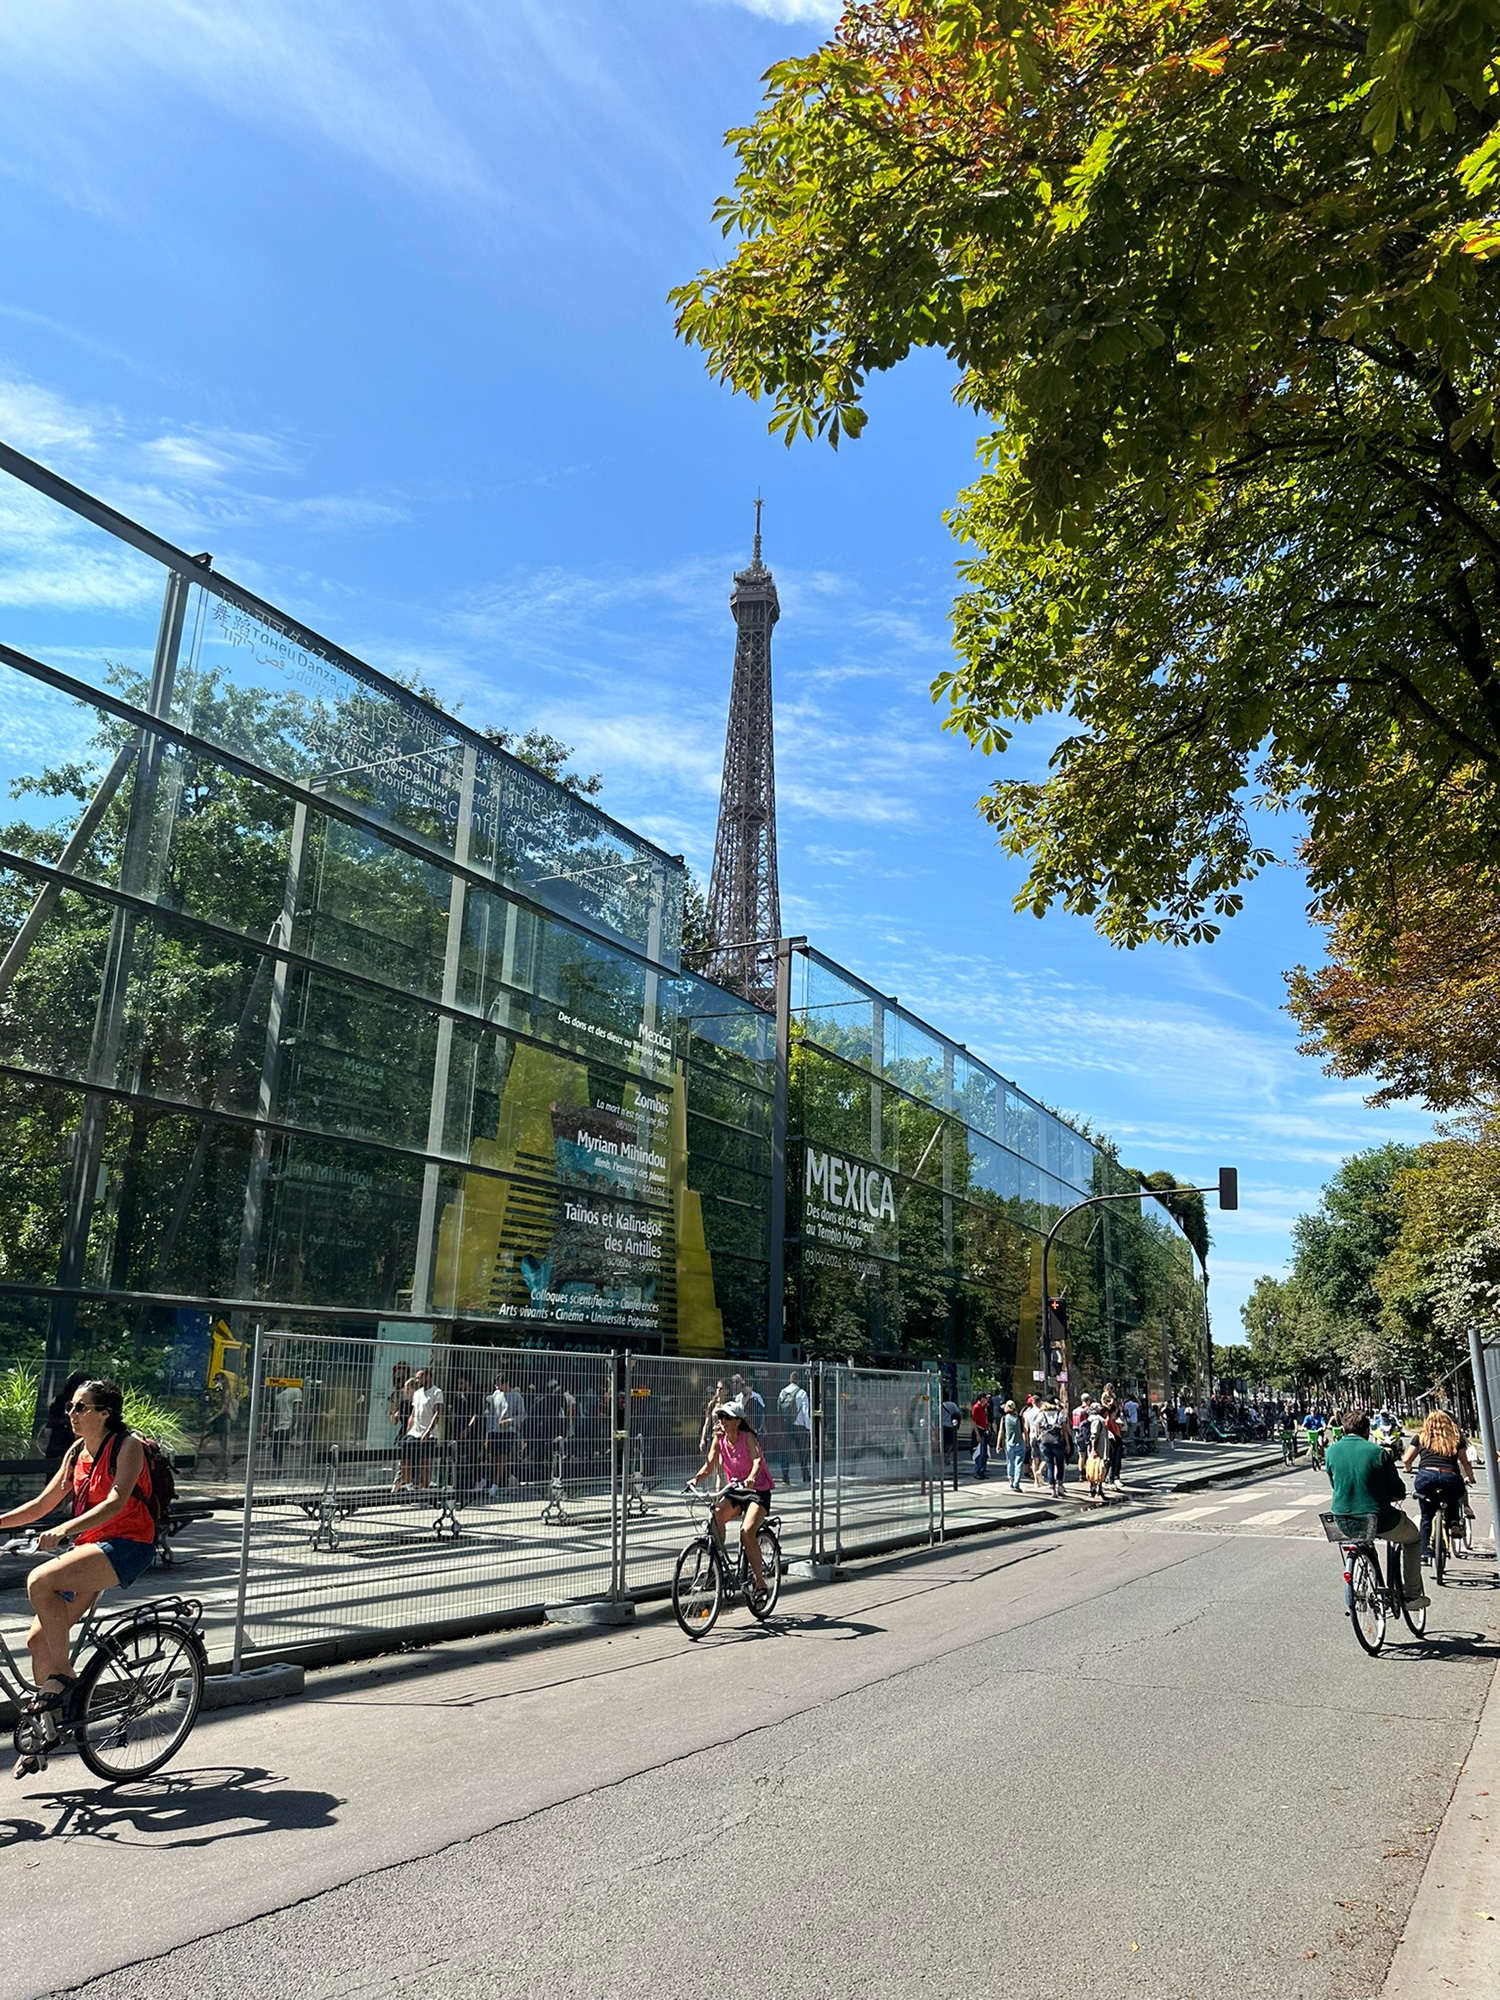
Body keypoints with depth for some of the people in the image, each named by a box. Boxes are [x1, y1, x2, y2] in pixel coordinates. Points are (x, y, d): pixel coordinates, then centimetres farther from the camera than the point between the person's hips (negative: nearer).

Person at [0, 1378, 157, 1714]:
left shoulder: (127, 1446, -11)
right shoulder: (77, 1451, 11)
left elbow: (115, 1503, -24)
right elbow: (42, 1504, 16)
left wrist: (63, 1530, -35)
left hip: (127, 1545, -8)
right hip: (87, 1548, 8)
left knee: (40, 1581, -28)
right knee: (38, 1641, 1)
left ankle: (63, 1674, -14)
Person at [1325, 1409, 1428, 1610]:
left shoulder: (1332, 1451, -1)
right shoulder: (1378, 1452, -11)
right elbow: (1399, 1493, -4)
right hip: (1378, 1520, -4)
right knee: (1413, 1539, 27)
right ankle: (1413, 1595, 26)